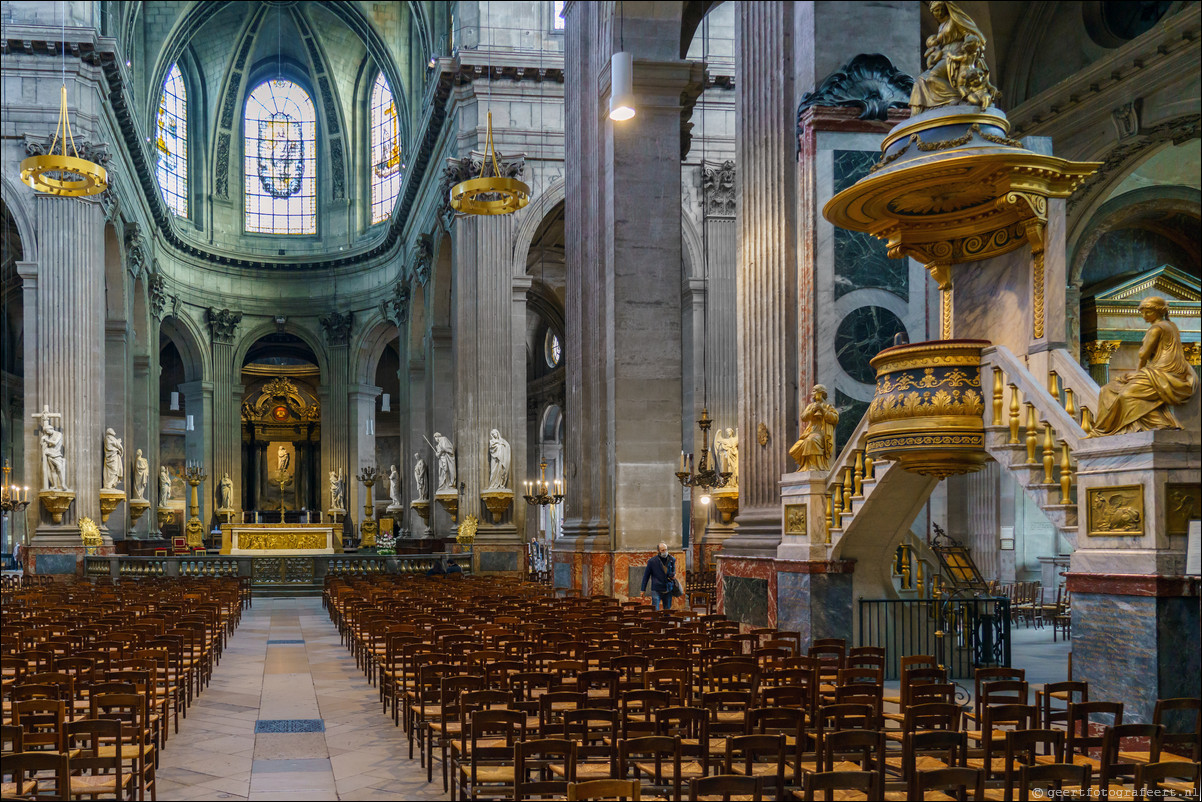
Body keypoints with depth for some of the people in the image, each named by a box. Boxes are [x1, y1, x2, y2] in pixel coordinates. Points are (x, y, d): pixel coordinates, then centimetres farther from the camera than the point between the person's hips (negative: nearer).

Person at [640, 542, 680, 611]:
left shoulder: (672, 559, 4)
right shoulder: (652, 561, -6)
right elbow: (646, 575, 2)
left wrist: (673, 575, -1)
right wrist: (643, 590, 3)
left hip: (668, 590, 4)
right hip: (656, 590, -4)